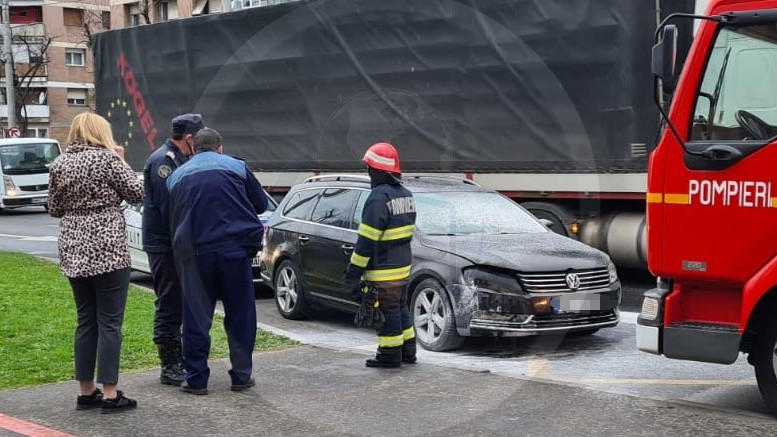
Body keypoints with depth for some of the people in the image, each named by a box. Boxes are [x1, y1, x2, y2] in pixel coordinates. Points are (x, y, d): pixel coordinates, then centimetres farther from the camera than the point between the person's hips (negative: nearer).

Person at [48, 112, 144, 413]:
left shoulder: (59, 164, 7)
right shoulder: (107, 158, -9)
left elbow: (54, 210, 14)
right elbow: (137, 193, -3)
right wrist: (121, 162, 7)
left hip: (74, 252, 6)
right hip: (107, 250, -6)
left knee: (85, 321, 13)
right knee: (109, 323, -1)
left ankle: (85, 392, 16)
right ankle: (109, 394, 0)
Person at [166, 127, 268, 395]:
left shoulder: (177, 176, 13)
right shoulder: (236, 167, 8)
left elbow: (173, 219, 15)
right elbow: (261, 204, 13)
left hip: (193, 253, 1)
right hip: (234, 249, -1)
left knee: (196, 317, 7)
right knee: (240, 316, 8)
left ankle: (196, 379, 9)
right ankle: (241, 376, 13)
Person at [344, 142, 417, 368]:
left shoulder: (380, 197, -20)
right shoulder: (406, 194, 10)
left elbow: (367, 239, -21)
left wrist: (354, 269, -16)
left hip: (383, 271, -9)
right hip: (403, 265, 9)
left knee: (387, 311, -1)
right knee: (400, 308, 18)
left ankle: (390, 355, 5)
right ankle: (407, 351, 25)